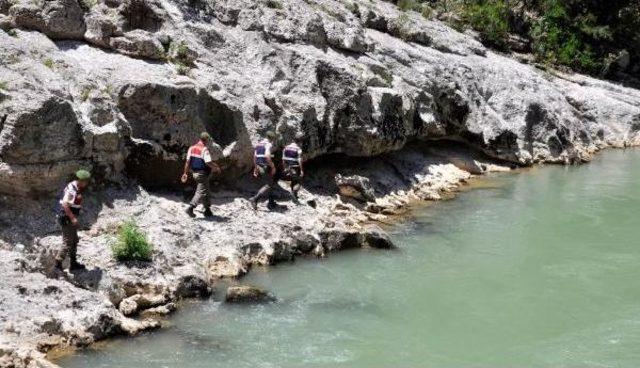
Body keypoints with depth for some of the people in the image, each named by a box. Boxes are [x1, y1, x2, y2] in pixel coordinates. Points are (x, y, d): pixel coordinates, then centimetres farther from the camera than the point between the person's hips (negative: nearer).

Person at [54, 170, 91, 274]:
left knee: (74, 241, 16)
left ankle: (73, 263, 25)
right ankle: (58, 265, -5)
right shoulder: (71, 189, -22)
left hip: (71, 218, 10)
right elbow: (65, 204, -30)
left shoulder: (78, 188, 9)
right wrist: (72, 217, -28)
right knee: (67, 243, -9)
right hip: (66, 218, -10)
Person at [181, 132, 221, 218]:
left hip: (195, 172, 9)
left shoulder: (191, 148, 6)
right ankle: (190, 208, -17)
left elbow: (188, 162, 6)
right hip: (203, 174, -9)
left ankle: (207, 210, 23)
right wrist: (217, 168, -7)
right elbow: (209, 162, -24)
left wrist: (185, 173, 10)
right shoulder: (204, 149, -17)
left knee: (207, 192, 18)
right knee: (201, 192, -5)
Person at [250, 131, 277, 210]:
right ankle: (255, 199, -20)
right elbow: (267, 156, -26)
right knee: (268, 185, -7)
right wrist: (273, 166, -17)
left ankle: (271, 202, 19)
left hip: (259, 167, 9)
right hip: (265, 167, -9)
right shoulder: (269, 144, -11)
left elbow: (255, 156, 13)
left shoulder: (259, 144, 14)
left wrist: (255, 168, 18)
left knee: (270, 183, 18)